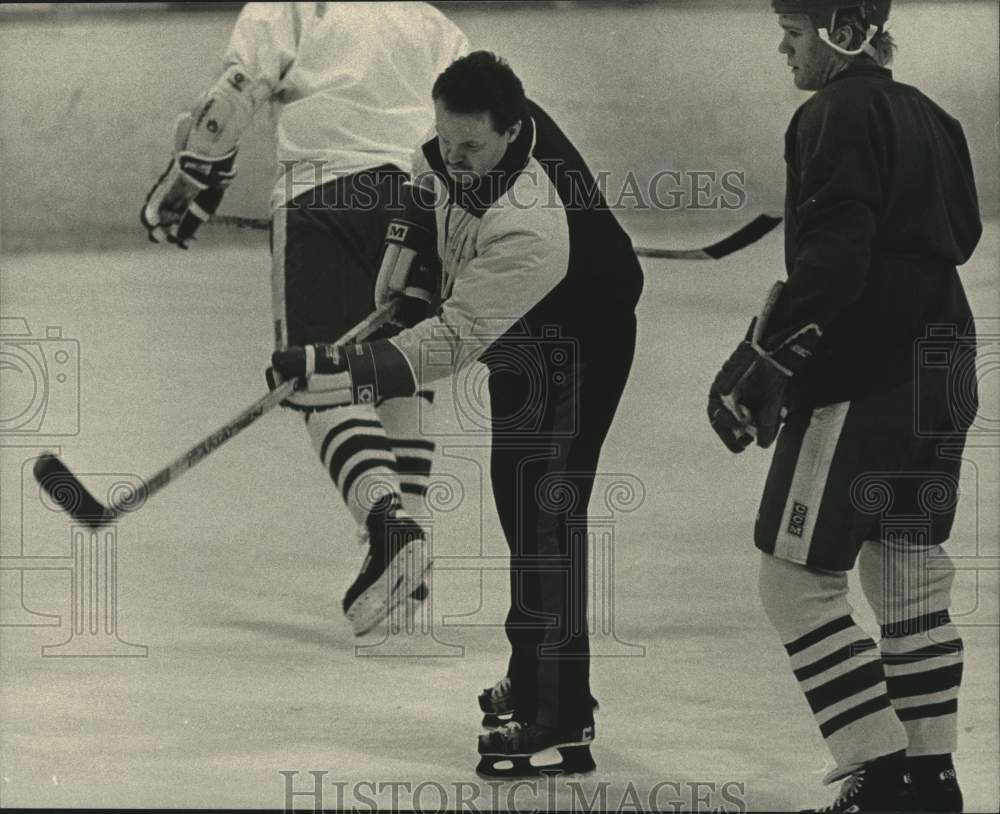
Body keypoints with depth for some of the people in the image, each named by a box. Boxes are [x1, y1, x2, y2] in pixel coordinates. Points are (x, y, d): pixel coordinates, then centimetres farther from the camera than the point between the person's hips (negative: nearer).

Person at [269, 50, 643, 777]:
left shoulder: (529, 229, -41)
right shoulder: (469, 137, -17)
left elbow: (456, 339, -43)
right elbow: (435, 181, 10)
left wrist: (349, 372, -48)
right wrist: (407, 253, 6)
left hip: (578, 346, -10)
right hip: (516, 335, 10)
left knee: (544, 511, -14)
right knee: (520, 496, 18)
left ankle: (558, 715, -12)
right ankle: (537, 672, 32)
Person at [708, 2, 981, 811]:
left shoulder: (840, 115, -13)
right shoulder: (924, 116, 14)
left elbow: (832, 260, -22)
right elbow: (959, 234, 24)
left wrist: (766, 361, -22)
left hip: (862, 379, -9)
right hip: (939, 372, 9)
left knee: (796, 577, -4)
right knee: (909, 576, 15)